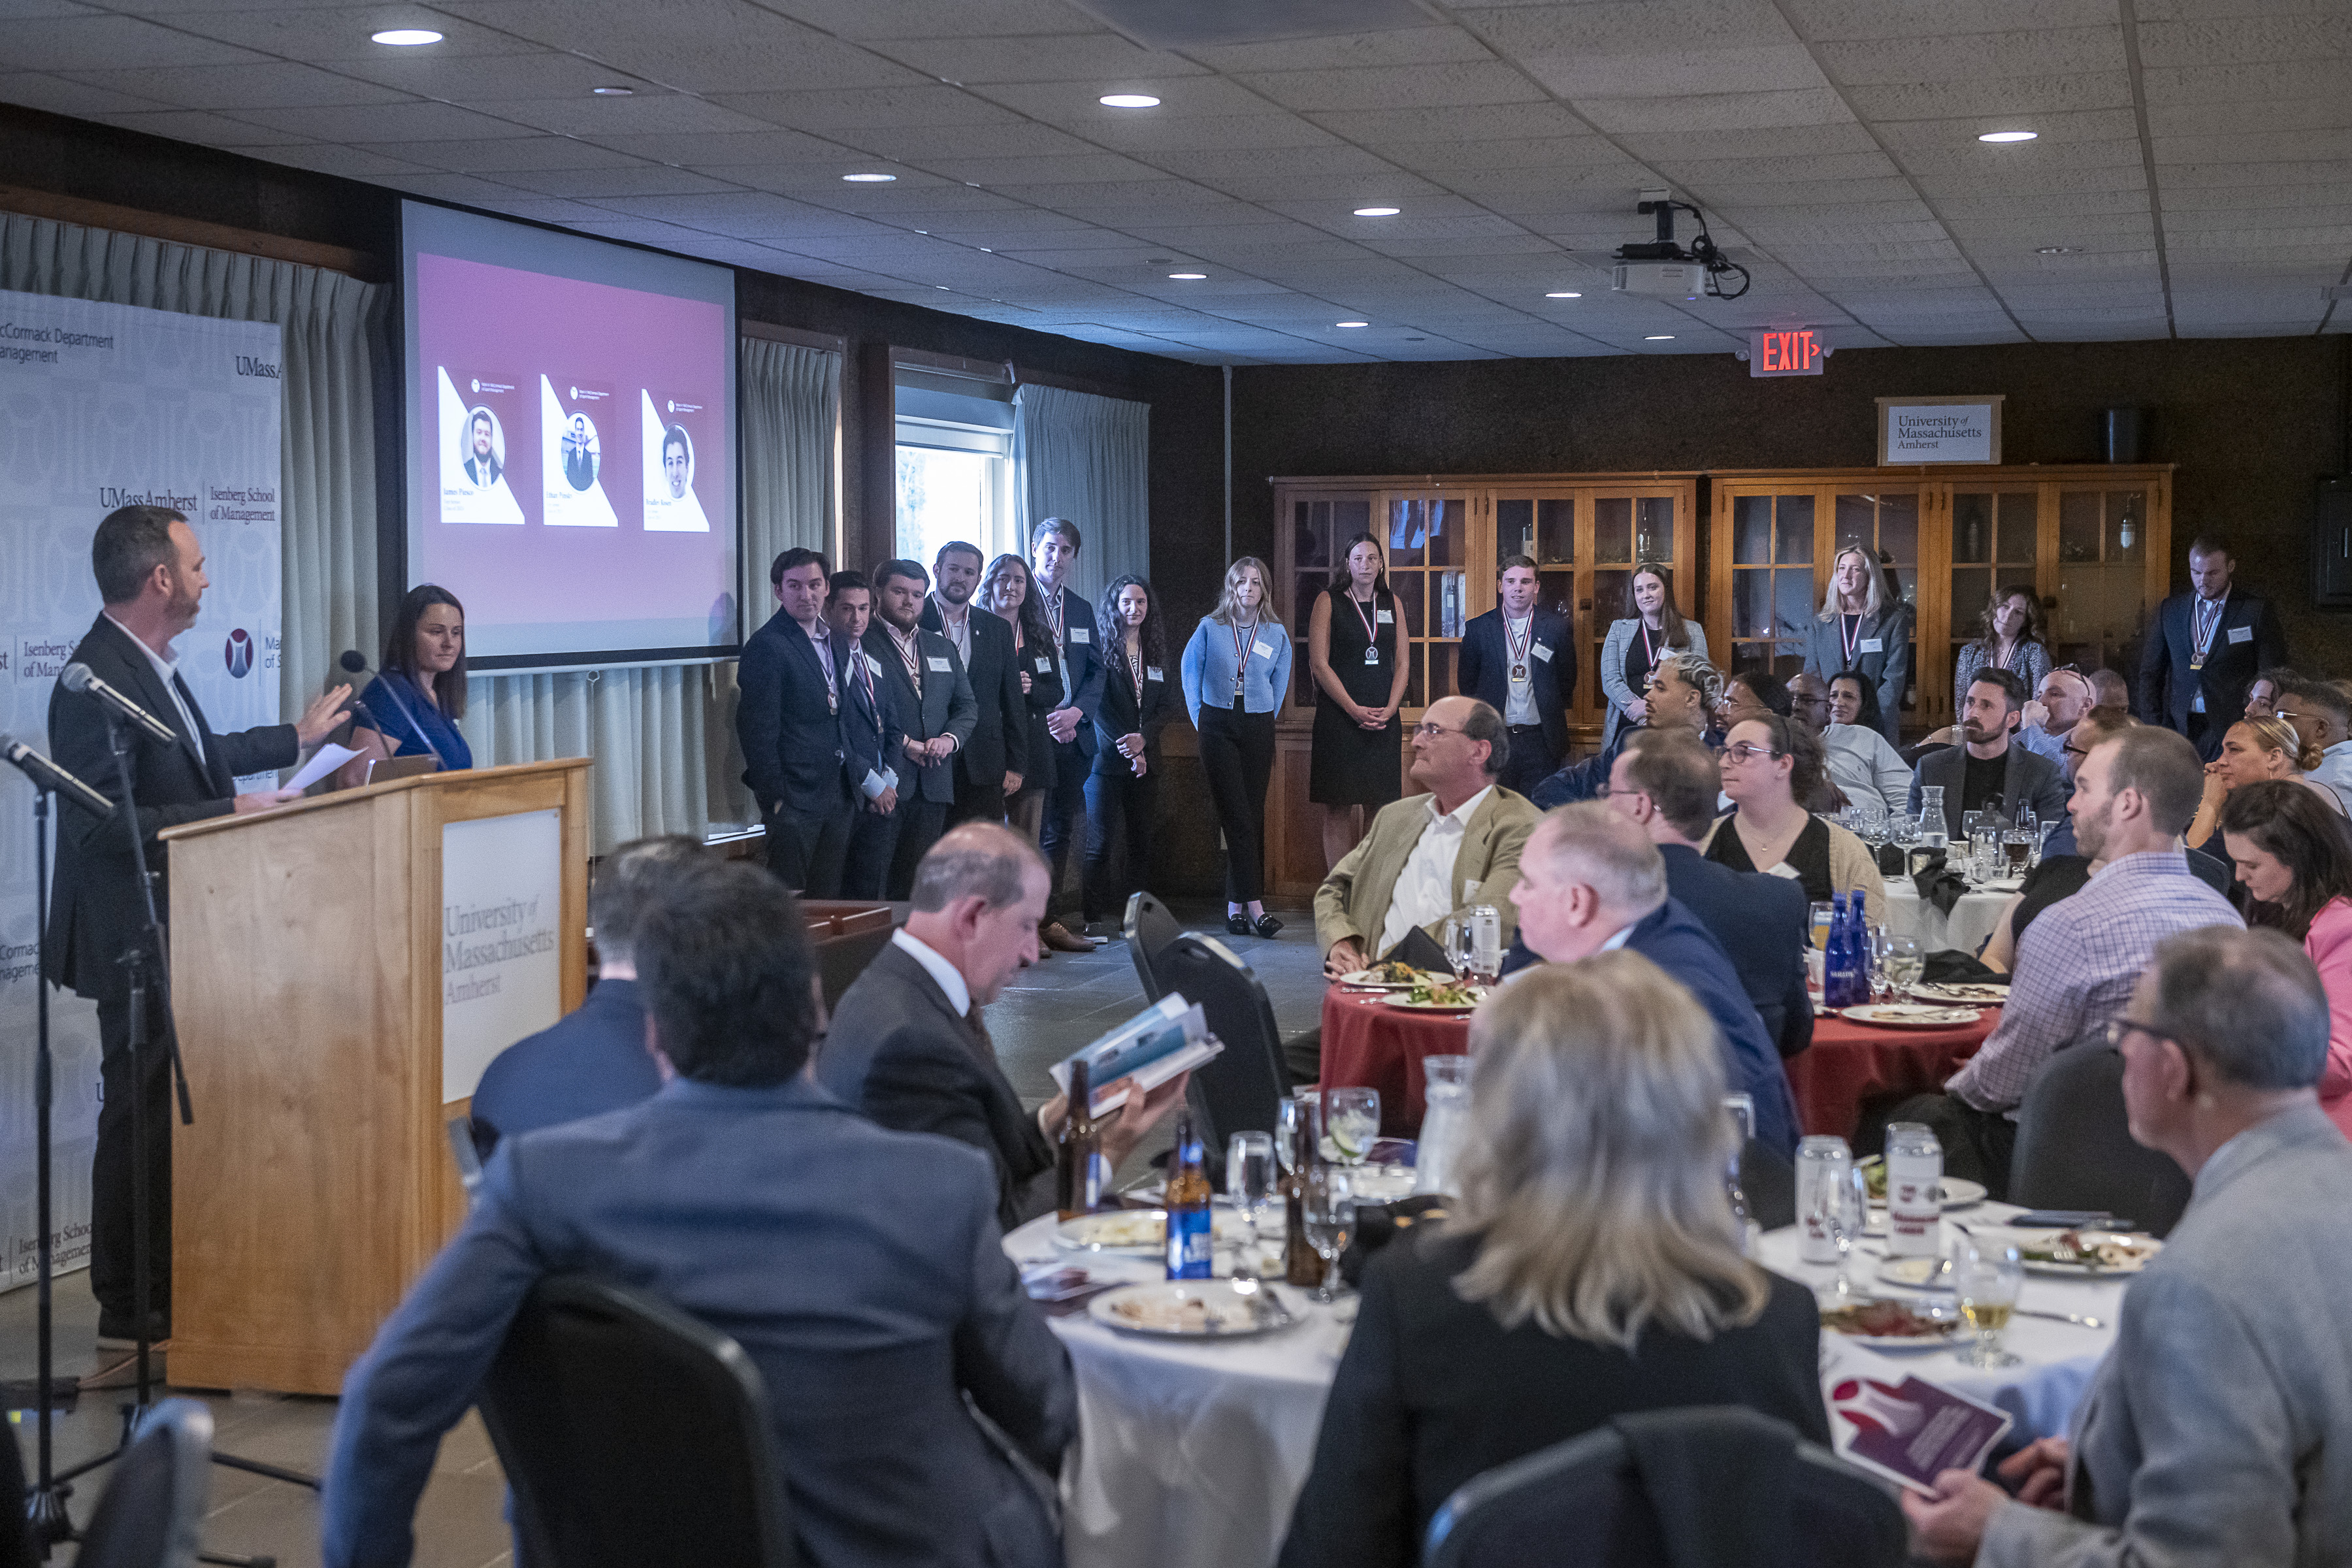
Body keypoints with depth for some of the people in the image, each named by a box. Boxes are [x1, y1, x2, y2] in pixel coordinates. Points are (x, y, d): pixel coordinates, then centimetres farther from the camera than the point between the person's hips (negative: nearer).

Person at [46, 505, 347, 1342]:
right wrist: (230, 815, -24)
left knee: (176, 1107, 16)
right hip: (134, 934, -10)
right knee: (143, 1111, -2)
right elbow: (105, 824, -26)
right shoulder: (97, 681, -22)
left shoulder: (151, 665, 10)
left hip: (176, 926, 10)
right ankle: (130, 1305, 9)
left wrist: (296, 738, 32)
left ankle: (168, 1285, 26)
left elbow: (196, 757, 25)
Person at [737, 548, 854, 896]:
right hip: (796, 798, -7)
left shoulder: (832, 640, 14)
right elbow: (757, 730, -14)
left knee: (829, 896, 10)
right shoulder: (767, 646, -11)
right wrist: (774, 799, -16)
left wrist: (852, 783, 12)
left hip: (838, 793, 8)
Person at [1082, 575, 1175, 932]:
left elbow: (1168, 705, 9)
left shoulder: (1156, 652, 14)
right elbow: (1099, 705, -7)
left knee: (1142, 843, 3)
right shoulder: (1101, 648, -1)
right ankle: (1094, 919, -3)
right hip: (1106, 757, -5)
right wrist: (1127, 749, -13)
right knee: (1100, 843, -7)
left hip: (1145, 760, 5)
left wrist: (1143, 738, -9)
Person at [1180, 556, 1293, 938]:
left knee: (1253, 816, 0)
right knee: (1236, 816, -10)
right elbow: (1190, 677, 10)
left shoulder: (1277, 635, 8)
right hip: (1217, 727, -2)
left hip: (1258, 729, 2)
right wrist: (1203, 722, 8)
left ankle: (1236, 905, 6)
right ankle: (1254, 905, -15)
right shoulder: (1210, 628, 4)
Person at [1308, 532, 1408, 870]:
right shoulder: (1329, 601, 1)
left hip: (1383, 720, 4)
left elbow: (1402, 663, 12)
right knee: (1338, 811, -4)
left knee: (1381, 809, 1)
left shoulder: (1391, 604, 13)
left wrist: (1389, 709, -3)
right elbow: (1319, 664, -5)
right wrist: (1355, 710, -11)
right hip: (1338, 719, -4)